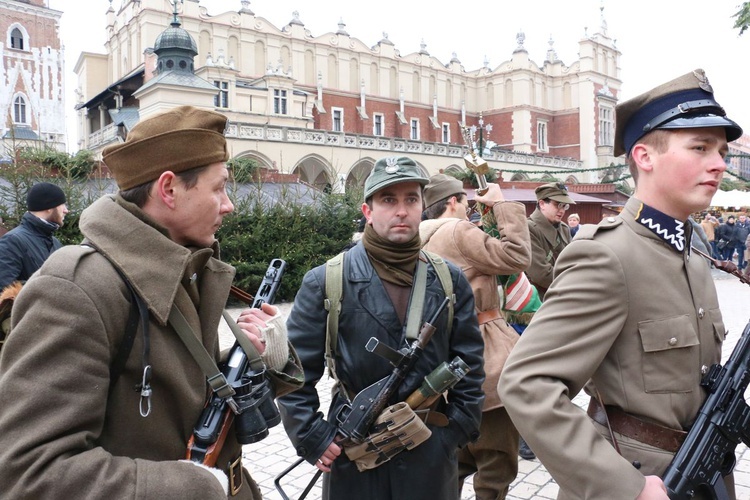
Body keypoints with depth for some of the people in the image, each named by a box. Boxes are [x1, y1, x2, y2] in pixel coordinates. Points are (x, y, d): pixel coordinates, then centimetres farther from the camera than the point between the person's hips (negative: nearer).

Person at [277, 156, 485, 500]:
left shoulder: (450, 281, 0)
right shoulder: (325, 283, -9)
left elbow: (469, 366, 5)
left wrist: (458, 430, -1)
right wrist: (314, 440, -8)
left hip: (433, 456, 2)